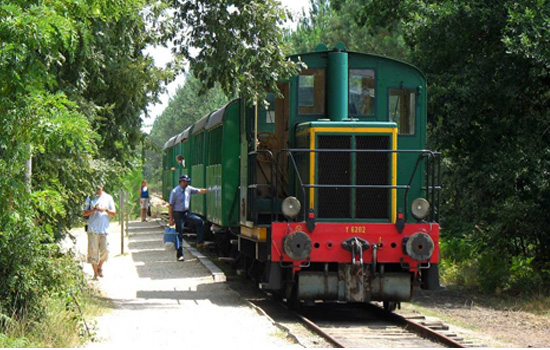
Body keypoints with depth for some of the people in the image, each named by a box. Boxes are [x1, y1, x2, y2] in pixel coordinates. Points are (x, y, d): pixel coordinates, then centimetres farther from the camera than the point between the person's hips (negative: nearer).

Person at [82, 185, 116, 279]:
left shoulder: (108, 198, 10)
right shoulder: (90, 198, 6)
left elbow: (114, 213, 8)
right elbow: (84, 213, 1)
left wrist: (106, 210, -12)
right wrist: (93, 210, -16)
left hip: (104, 229, 1)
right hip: (93, 229, -1)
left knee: (105, 250, -3)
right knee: (93, 251, -3)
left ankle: (100, 267, 23)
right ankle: (95, 273, 7)